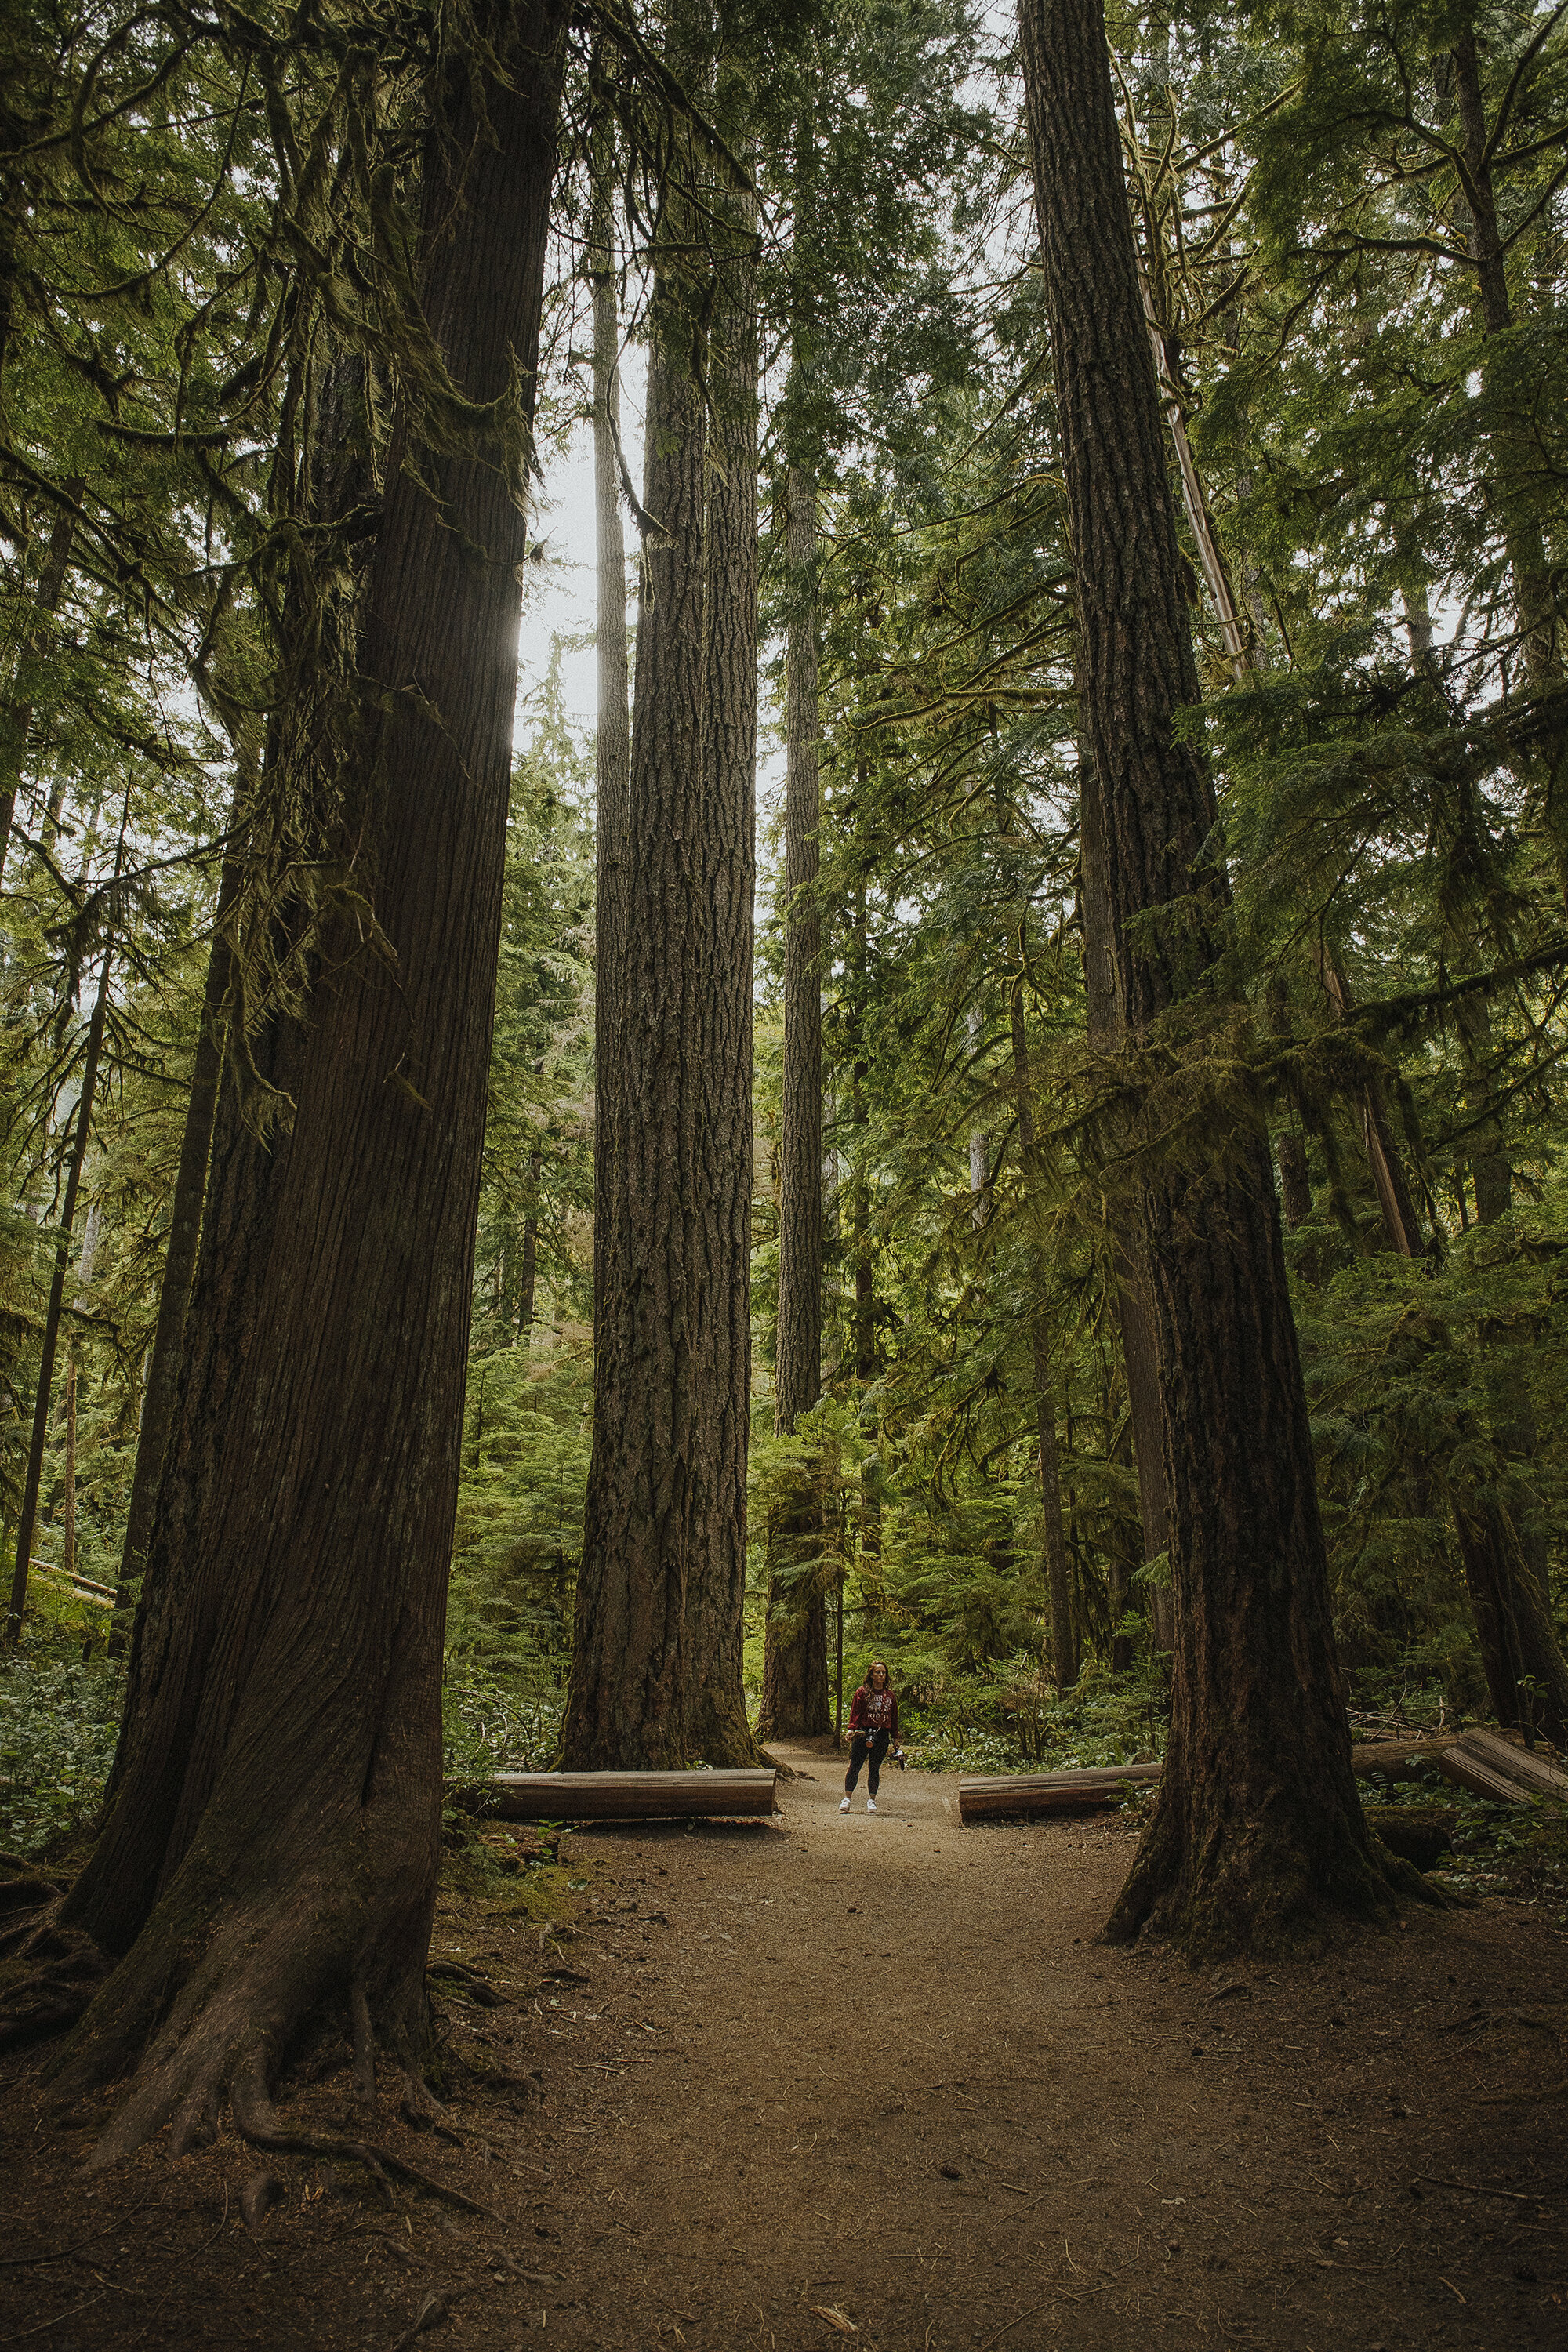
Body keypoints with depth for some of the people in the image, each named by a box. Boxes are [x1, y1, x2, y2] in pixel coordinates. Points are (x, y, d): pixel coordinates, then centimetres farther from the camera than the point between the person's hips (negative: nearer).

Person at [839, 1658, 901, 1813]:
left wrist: (895, 1738, 14)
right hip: (863, 1734, -3)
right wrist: (852, 1729, -15)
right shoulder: (862, 1692, 0)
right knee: (854, 1767, -3)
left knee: (874, 1769, 7)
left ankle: (871, 1800, 18)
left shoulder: (891, 1695, 11)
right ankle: (847, 1799, 5)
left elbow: (894, 1718, 15)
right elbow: (855, 1712, -3)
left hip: (882, 1736, 3)